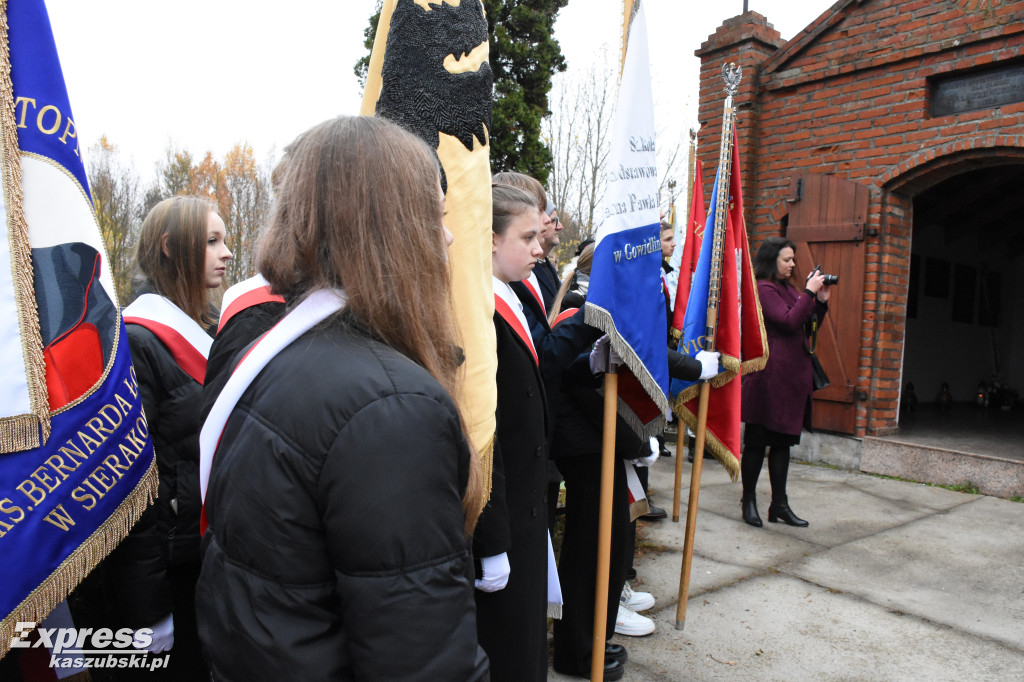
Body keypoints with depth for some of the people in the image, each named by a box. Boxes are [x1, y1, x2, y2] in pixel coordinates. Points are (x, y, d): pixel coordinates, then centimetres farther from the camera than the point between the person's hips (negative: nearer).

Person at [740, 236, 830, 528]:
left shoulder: (788, 289, 18)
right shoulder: (764, 289, -8)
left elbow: (807, 327, 21)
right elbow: (790, 321, -19)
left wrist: (821, 300, 9)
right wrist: (809, 292, -12)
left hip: (792, 374, 9)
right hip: (770, 374, -9)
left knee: (783, 440, 11)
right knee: (757, 440, 0)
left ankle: (779, 504, 18)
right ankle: (748, 501, 12)